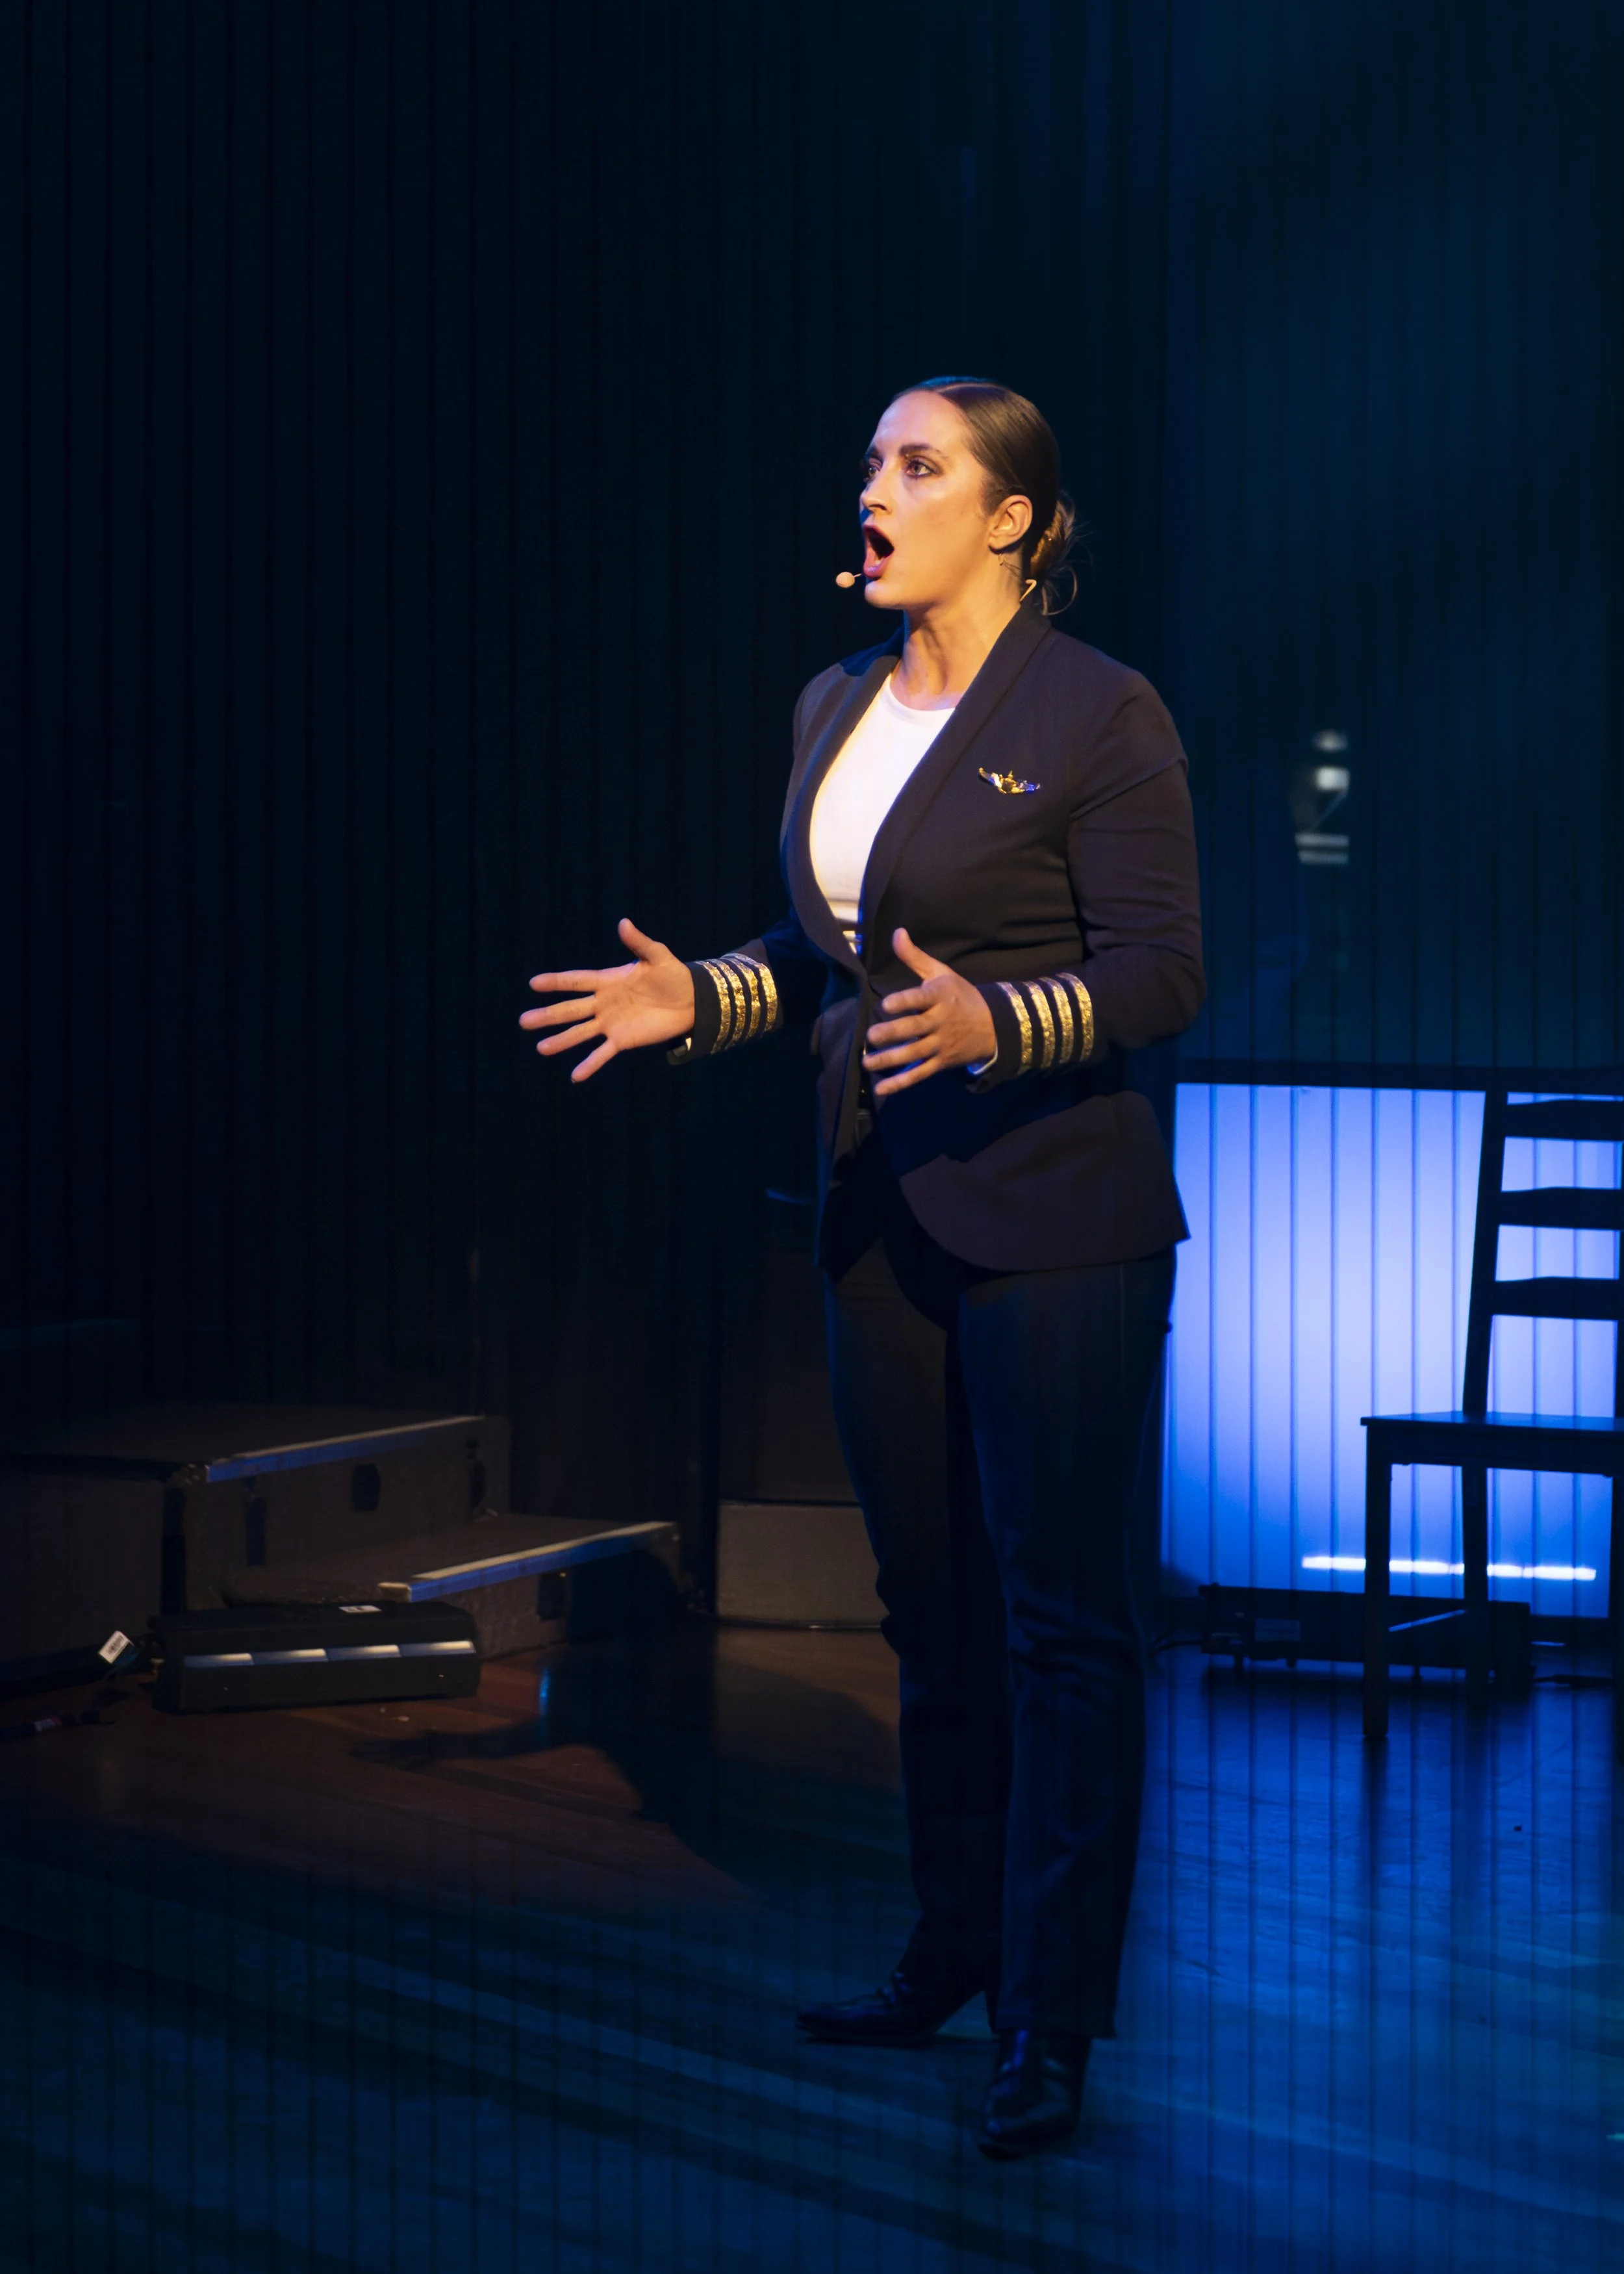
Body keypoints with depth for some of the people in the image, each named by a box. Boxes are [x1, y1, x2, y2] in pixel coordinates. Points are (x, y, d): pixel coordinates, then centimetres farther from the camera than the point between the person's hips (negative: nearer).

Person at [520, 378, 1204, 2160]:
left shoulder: (1097, 715, -10)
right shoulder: (837, 705, 11)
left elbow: (1162, 971, -13)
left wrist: (995, 1026, -27)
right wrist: (696, 998, 4)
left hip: (1052, 1219, -7)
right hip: (882, 1210, 7)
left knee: (1058, 1616, -3)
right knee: (929, 1602, 15)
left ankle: (1052, 2018, 0)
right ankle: (953, 1953, 27)